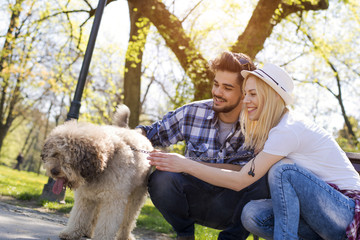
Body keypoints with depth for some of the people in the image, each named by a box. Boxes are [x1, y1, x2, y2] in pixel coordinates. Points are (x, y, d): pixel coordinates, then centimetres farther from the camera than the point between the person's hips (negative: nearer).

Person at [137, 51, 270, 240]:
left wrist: (192, 165, -29)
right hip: (194, 200, 2)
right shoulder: (192, 113, -6)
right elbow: (154, 132, 7)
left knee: (263, 183, -31)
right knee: (161, 178, -29)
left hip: (228, 208, -1)